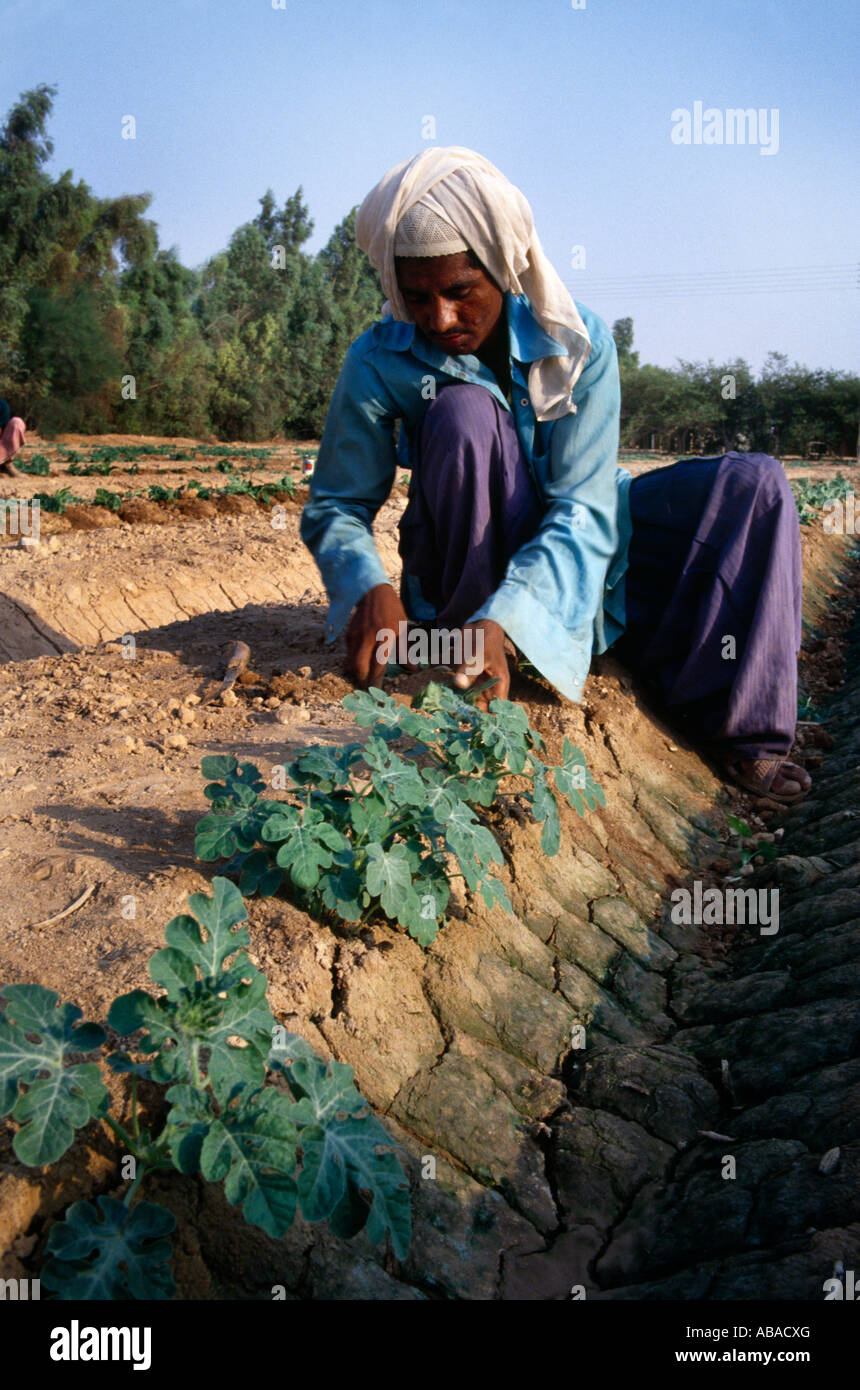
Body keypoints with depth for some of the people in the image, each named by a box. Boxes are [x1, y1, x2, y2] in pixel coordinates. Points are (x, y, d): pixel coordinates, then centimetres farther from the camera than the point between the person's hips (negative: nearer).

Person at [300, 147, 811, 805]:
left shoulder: (578, 342, -17)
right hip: (465, 567, -2)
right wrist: (369, 588, -36)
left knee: (752, 482, -16)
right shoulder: (380, 363, -16)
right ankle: (466, 648, -21)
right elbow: (335, 508, -12)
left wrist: (503, 618, -41)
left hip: (568, 553, 2)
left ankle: (737, 723, -16)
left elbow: (584, 510, -24)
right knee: (463, 412, -31)